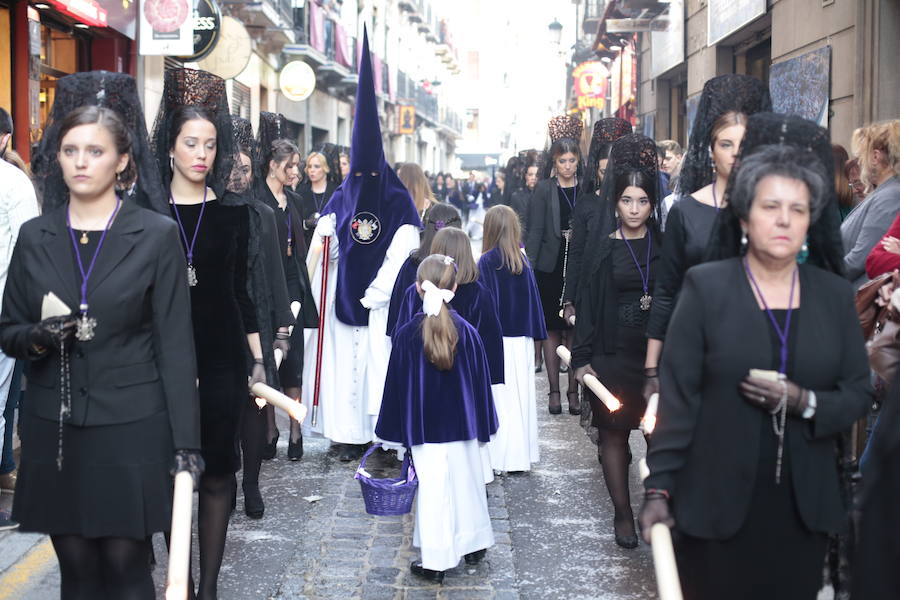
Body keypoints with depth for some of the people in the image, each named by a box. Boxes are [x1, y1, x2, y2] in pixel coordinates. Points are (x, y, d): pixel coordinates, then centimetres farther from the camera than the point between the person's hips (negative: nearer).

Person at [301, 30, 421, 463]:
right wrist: (326, 240, -13)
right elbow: (326, 248, 9)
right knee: (344, 360, 3)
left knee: (380, 361, -3)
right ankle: (347, 432, 9)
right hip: (344, 298, 3)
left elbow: (400, 254, -9)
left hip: (383, 302, -3)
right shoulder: (340, 199, 7)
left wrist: (374, 294, -13)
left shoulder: (399, 201, -3)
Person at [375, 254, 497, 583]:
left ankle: (435, 562, 10)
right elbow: (480, 381, 1)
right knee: (466, 482, 17)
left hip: (424, 428, -2)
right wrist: (482, 426, 12)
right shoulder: (467, 331, -7)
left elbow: (397, 385, -5)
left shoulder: (406, 334, -11)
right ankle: (473, 544, 33)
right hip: (461, 423, 2)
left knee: (432, 490, 4)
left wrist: (394, 432, 5)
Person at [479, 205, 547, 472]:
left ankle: (502, 458, 4)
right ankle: (523, 454, 17)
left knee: (502, 399, 0)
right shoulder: (523, 260, 4)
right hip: (522, 338, 5)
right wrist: (535, 332, 11)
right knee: (522, 396, 10)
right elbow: (532, 297, 7)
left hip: (499, 339, -5)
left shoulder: (487, 261, -10)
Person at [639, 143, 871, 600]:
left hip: (804, 506, 3)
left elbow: (859, 393, 5)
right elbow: (678, 395, -6)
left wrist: (805, 403, -15)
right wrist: (658, 488, -10)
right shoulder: (705, 286, -4)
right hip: (718, 502, -3)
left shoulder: (835, 294, 5)